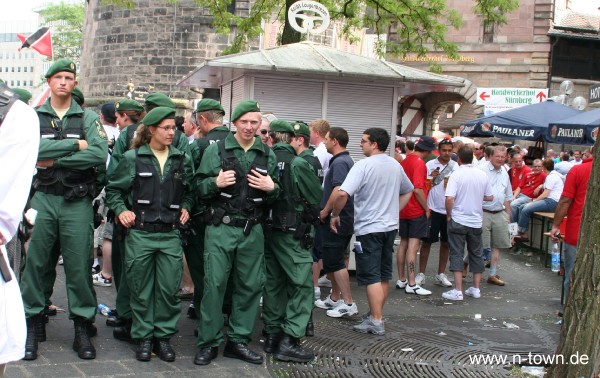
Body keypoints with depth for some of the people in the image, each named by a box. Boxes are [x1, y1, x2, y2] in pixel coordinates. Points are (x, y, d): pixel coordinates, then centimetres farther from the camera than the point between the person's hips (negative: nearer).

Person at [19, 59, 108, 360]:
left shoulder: (88, 119, 5)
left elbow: (100, 155, -12)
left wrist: (55, 160, -12)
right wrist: (75, 145, -12)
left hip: (78, 202, -1)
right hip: (43, 199, 1)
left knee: (79, 264, 2)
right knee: (36, 262, 3)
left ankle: (82, 327, 12)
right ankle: (31, 325, 16)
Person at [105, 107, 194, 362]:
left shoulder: (182, 160, 9)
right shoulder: (132, 158, 0)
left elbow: (189, 191, 22)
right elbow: (113, 189, 8)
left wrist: (185, 207, 5)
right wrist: (121, 210, -7)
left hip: (170, 235, 2)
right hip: (140, 234, -2)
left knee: (169, 289, 3)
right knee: (141, 289, 7)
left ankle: (163, 335, 18)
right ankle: (143, 337, 20)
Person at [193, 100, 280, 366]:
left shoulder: (268, 154, 8)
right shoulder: (216, 149, 0)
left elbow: (276, 192, 15)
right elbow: (199, 189, -1)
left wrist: (271, 188, -7)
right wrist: (216, 182, -20)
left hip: (252, 230, 3)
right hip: (221, 228, -3)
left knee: (250, 285, 8)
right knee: (214, 284, -2)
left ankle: (238, 340, 22)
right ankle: (208, 342, 10)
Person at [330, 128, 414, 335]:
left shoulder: (363, 165, -15)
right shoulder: (396, 165, 8)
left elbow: (343, 193, -25)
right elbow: (408, 191, 22)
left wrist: (334, 215, -11)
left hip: (369, 228, -7)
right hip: (390, 226, 7)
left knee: (371, 276, -3)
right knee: (384, 274, 15)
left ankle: (376, 322, -2)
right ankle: (376, 314, 27)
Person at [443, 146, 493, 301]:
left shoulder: (457, 175, -13)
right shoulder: (482, 175, 1)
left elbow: (449, 198, -22)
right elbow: (490, 197, 9)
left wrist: (449, 214, -7)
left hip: (458, 220, -4)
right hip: (476, 221, 4)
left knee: (457, 254, 0)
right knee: (476, 254, 14)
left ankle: (458, 291, -2)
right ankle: (476, 288, 20)